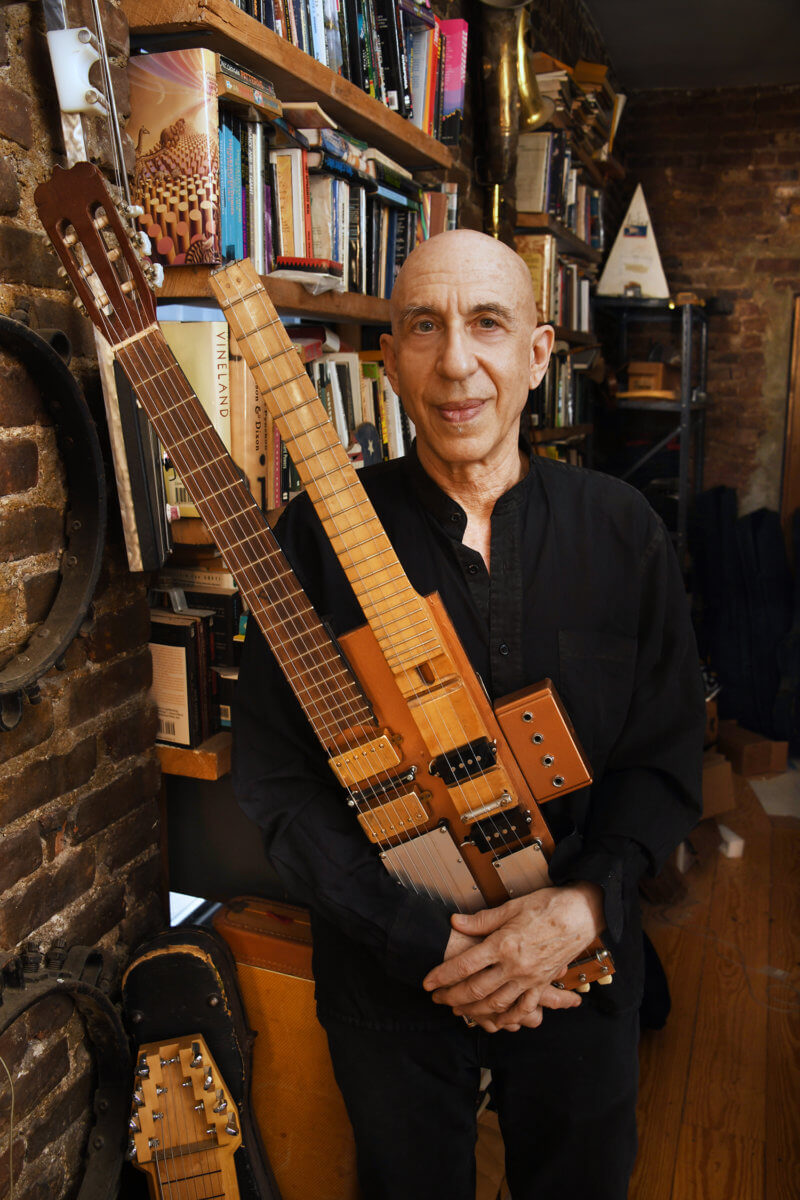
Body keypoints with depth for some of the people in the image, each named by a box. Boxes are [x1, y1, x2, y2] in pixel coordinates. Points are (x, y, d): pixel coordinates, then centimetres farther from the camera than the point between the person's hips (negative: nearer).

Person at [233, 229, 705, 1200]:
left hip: (581, 962, 2)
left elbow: (668, 756, -3)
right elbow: (275, 781, -13)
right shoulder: (319, 536, -14)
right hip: (388, 971, -1)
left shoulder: (621, 530, -7)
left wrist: (584, 904, -18)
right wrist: (426, 943, -18)